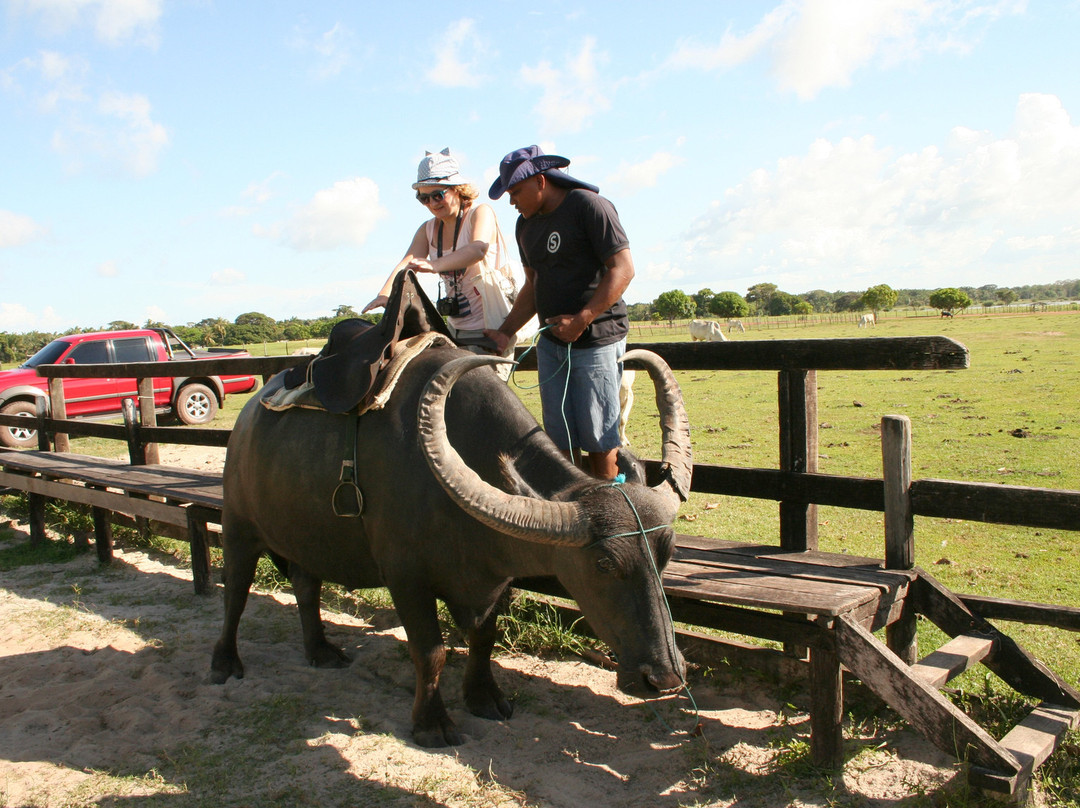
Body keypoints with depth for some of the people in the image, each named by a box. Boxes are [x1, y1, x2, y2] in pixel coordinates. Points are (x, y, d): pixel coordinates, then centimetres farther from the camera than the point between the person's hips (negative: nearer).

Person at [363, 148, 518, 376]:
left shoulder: (480, 213, -10)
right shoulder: (428, 230, 8)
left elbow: (479, 248, -32)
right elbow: (407, 262, -8)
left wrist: (435, 265, -48)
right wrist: (386, 293, -29)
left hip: (491, 331, -6)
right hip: (455, 331, 7)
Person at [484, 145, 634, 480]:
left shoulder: (588, 205, -10)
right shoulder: (526, 224, 13)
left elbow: (622, 269, -14)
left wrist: (581, 320, -20)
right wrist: (505, 331, 8)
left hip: (596, 340, -7)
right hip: (550, 342, 7)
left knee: (598, 435, -1)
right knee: (560, 439, 8)